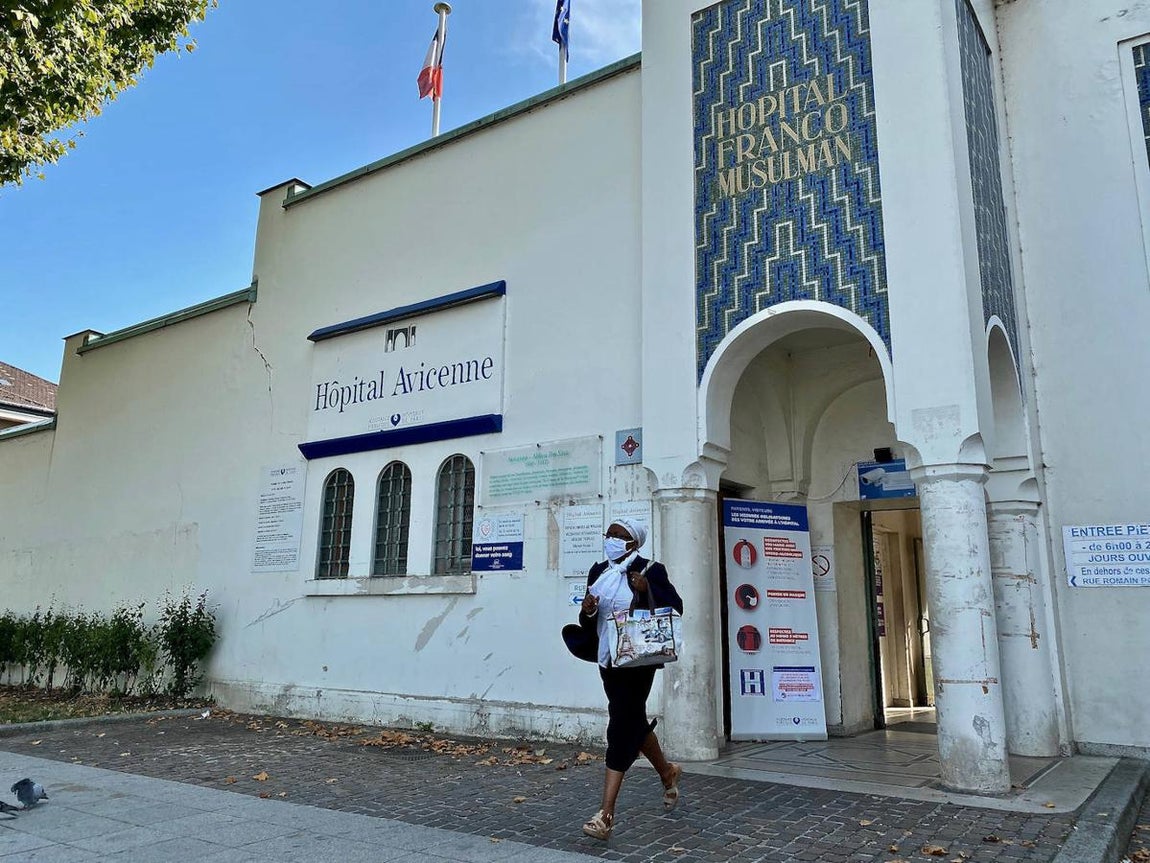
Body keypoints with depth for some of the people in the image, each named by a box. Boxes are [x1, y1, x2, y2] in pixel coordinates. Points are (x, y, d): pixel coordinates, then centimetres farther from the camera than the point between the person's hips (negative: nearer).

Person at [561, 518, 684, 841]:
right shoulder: (598, 571, 8)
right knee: (633, 721, 20)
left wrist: (647, 589, -24)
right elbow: (589, 621, 14)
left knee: (622, 726, -9)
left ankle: (606, 814, -7)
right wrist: (587, 610, -10)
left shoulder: (650, 570, -9)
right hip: (608, 659, 7)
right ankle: (667, 772, 46)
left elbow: (676, 608, -11)